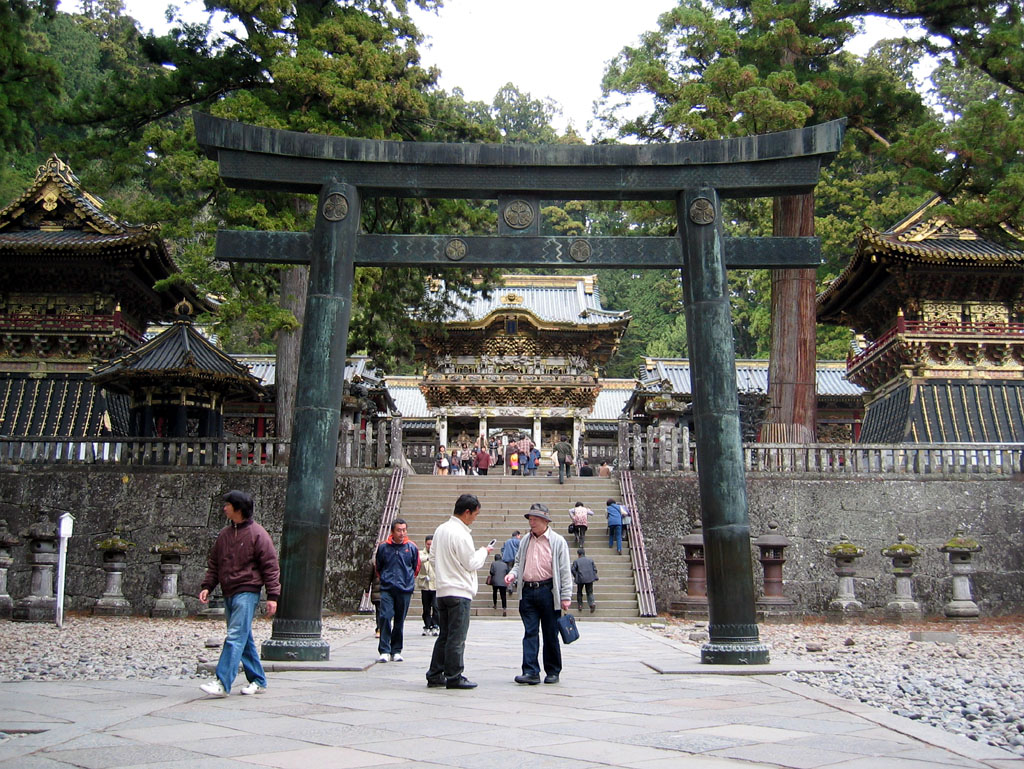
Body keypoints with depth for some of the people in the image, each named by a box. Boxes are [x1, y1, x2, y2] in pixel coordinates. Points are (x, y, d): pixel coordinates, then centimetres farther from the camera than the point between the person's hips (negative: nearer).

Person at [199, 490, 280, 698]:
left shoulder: (257, 534, -7)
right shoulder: (224, 534, 13)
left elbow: (271, 566, -8)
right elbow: (213, 563, 19)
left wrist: (272, 596, -11)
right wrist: (207, 586, 6)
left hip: (247, 593, -8)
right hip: (228, 594, 8)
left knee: (235, 638, -12)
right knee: (244, 640, 11)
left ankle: (223, 684, -14)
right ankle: (258, 682, 20)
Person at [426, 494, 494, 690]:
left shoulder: (440, 530, 10)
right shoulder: (460, 534, -17)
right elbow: (471, 564, -12)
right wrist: (484, 552, 4)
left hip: (442, 590, 9)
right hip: (459, 591, -9)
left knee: (444, 635, 14)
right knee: (457, 638, -1)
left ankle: (435, 675, 16)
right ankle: (454, 677, 4)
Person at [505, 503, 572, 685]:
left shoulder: (557, 541, -1)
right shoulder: (526, 541, 13)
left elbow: (565, 571, -2)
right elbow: (518, 562, 24)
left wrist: (566, 596, -7)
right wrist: (513, 573, 1)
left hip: (548, 591, -4)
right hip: (528, 592, 4)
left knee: (550, 634, 5)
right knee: (530, 633, -1)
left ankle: (553, 672, 17)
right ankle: (531, 672, 0)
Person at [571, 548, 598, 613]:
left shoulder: (576, 561, 3)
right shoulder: (590, 560, 11)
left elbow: (573, 570, -5)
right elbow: (595, 569, 7)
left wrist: (575, 576, 7)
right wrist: (594, 576, 15)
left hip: (580, 579, -2)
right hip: (589, 579, 2)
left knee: (579, 592, 15)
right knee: (590, 592, 7)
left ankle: (580, 605, 14)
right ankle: (591, 603, -15)